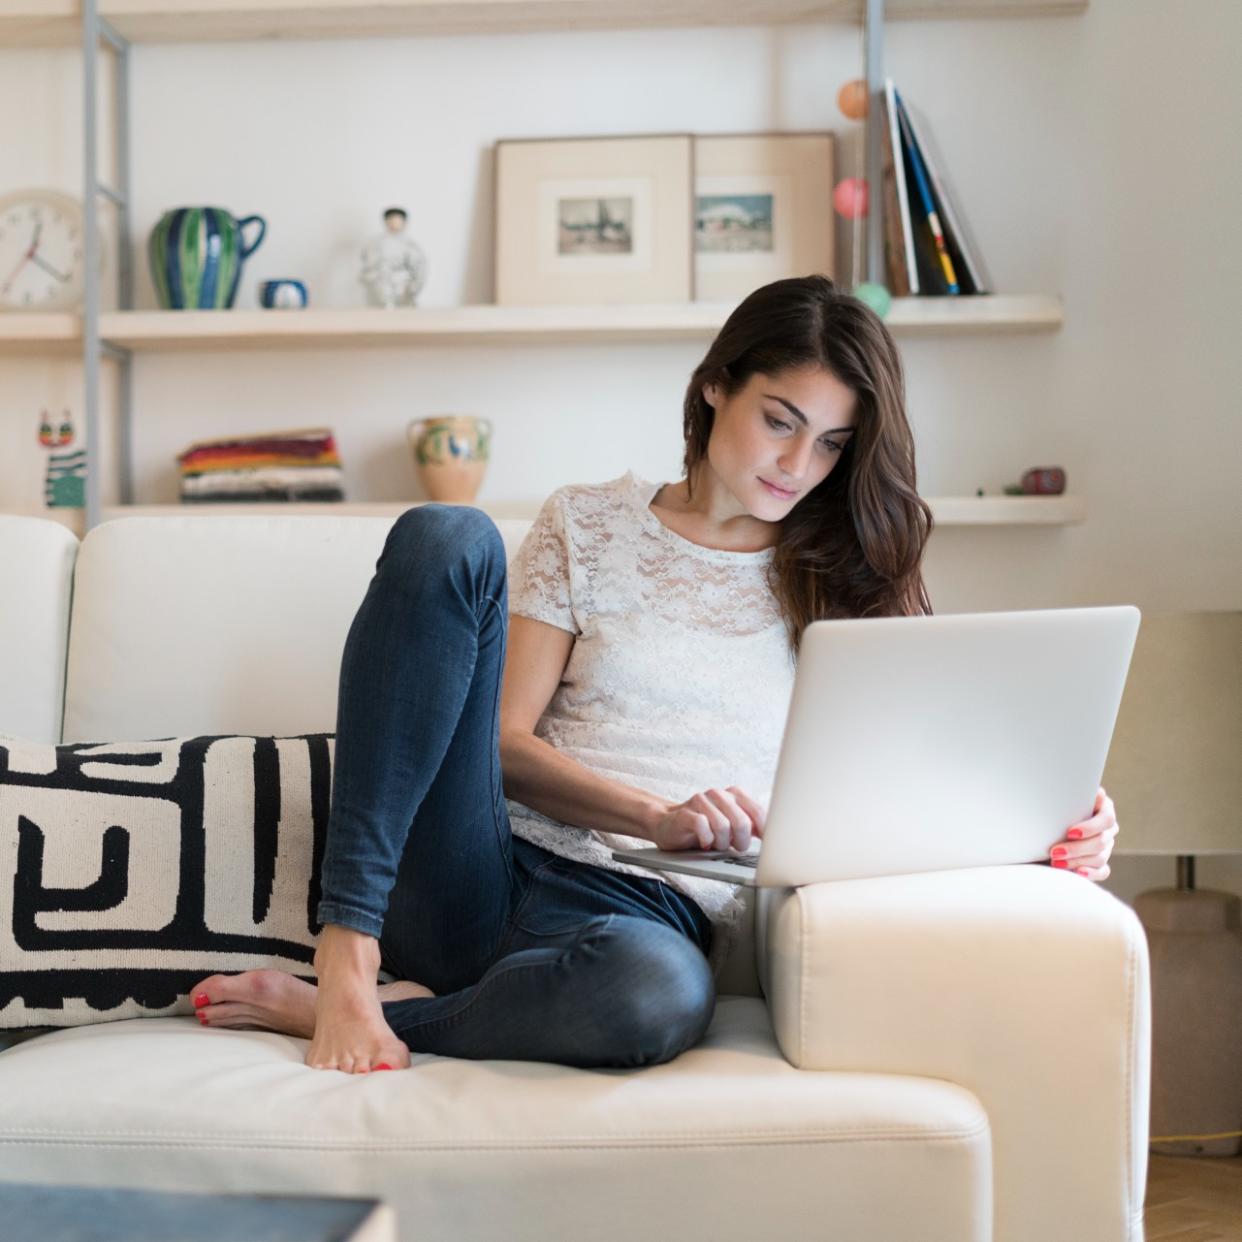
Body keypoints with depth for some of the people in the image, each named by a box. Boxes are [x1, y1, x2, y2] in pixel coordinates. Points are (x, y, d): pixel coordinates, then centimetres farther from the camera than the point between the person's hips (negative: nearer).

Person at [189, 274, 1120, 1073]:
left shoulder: (843, 589, 17)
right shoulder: (589, 526, 13)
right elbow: (507, 740, 3)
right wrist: (658, 816, -15)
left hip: (646, 911, 0)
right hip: (481, 872, 0)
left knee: (658, 995, -41)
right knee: (446, 537, -21)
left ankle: (312, 1013, -17)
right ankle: (347, 956, -26)